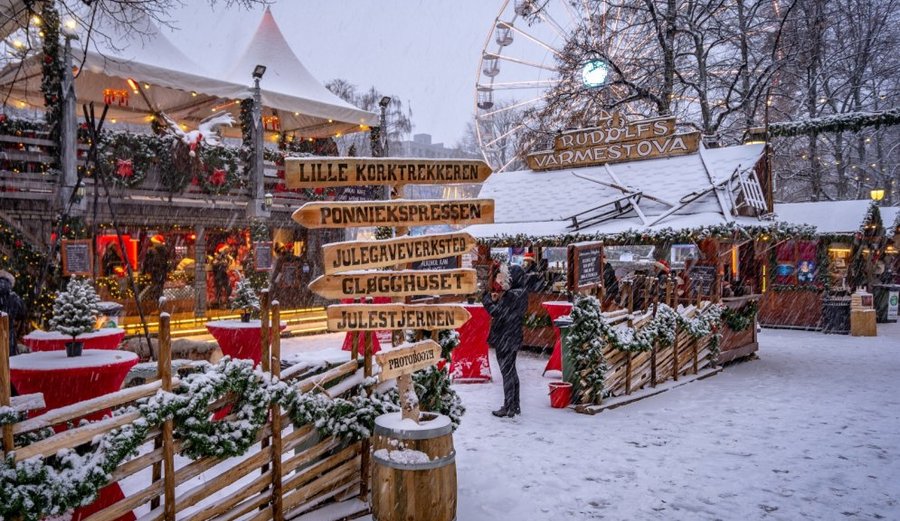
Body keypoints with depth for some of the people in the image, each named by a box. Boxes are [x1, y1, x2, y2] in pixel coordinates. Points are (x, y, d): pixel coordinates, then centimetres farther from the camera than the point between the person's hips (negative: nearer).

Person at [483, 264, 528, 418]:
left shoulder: (512, 295, -20)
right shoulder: (520, 293, 9)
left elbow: (498, 313, -22)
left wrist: (487, 299, -12)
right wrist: (496, 301, 0)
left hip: (505, 339, -10)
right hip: (513, 338, 10)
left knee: (507, 372, -1)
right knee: (511, 372, 17)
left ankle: (508, 407, 7)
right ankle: (515, 405, 25)